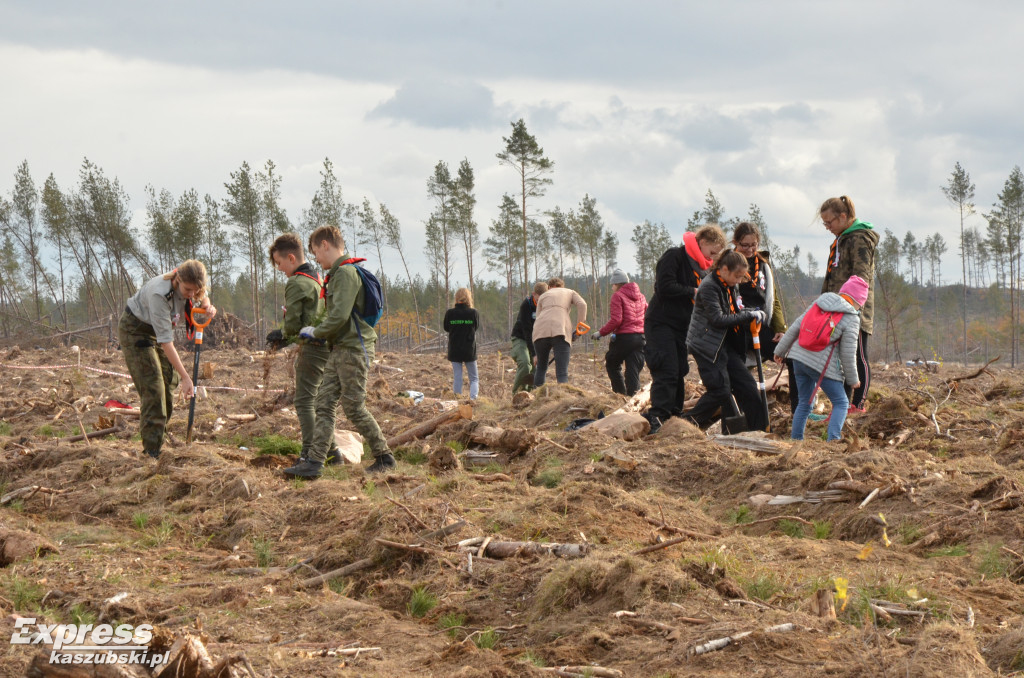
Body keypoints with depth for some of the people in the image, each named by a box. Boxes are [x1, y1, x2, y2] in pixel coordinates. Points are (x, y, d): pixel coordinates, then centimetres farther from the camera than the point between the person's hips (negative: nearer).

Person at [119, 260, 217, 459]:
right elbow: (165, 340, -37)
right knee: (153, 387, -14)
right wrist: (185, 376, -37)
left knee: (170, 382, 2)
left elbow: (202, 299, 7)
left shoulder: (194, 287, -21)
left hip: (160, 327, 7)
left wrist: (207, 306, -20)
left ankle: (157, 441, 12)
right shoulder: (159, 293, -40)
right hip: (135, 329, -7)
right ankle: (152, 452, -13)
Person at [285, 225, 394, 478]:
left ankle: (384, 457, 7)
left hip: (354, 349, -10)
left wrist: (315, 332, -8)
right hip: (339, 350, 10)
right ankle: (315, 461, -2)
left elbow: (340, 316, -22)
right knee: (324, 404, 2)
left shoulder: (346, 273, -15)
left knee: (354, 408, -5)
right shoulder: (338, 274, 17)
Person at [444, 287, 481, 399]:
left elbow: (446, 328, 6)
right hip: (470, 351, -1)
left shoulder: (450, 313, -7)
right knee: (474, 378, 9)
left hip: (454, 351, 1)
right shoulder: (473, 313, -9)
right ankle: (473, 398, -10)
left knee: (457, 378, 7)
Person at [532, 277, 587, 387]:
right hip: (561, 331, -2)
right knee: (562, 373, -9)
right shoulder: (570, 292, 29)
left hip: (541, 331, 2)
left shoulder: (543, 296, 32)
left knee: (541, 368, 20)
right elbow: (582, 304, 7)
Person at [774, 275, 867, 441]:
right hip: (822, 365, -6)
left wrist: (781, 350, 19)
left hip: (799, 357, 6)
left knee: (805, 402, 20)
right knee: (841, 403, 6)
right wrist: (853, 379, 5)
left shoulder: (819, 302, 8)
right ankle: (833, 439, -10)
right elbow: (848, 354, -8)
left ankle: (795, 439, 20)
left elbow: (795, 327, 10)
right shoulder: (851, 319, -8)